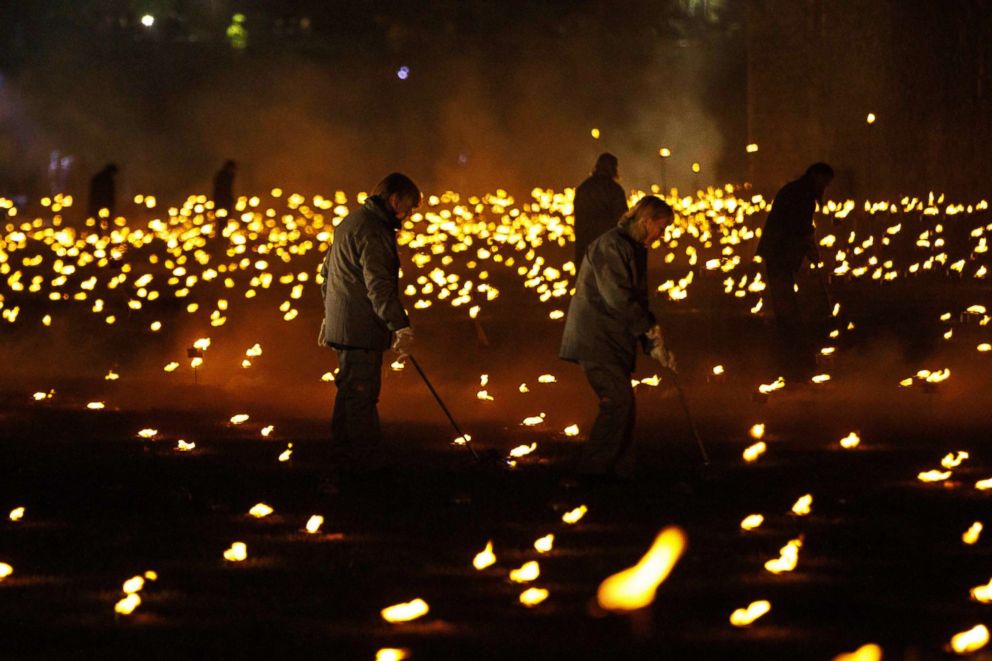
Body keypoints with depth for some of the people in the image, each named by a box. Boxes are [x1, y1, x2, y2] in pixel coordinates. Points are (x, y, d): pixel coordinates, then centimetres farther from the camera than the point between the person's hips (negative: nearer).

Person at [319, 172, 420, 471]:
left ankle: (343, 451, 26)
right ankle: (363, 458, -3)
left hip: (341, 323, 10)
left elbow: (327, 272, 26)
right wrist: (401, 326, -30)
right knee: (362, 393, -6)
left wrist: (330, 315, 34)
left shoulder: (350, 222, 16)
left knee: (350, 389, 18)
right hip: (361, 330, -10)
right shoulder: (372, 231, -18)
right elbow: (378, 284, -26)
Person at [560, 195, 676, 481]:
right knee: (618, 399, -16)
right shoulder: (610, 245, -14)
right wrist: (651, 328, -13)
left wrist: (654, 345, 13)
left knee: (621, 404, 7)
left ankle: (620, 473, 10)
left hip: (614, 340, 10)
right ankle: (593, 470, -12)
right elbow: (617, 297, -22)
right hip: (595, 338, -10)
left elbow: (637, 302, 21)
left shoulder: (635, 250, 17)